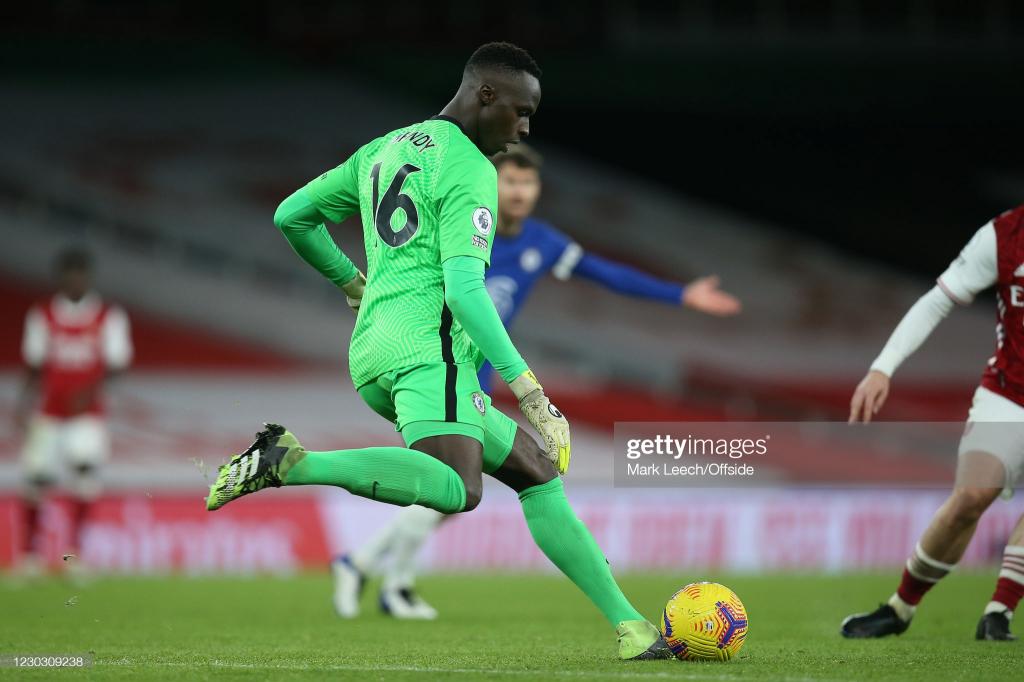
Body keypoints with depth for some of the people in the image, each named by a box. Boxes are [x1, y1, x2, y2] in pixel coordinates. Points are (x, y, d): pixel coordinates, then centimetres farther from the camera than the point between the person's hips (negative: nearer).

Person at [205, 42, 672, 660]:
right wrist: (528, 389, -15)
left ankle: (629, 625, 8)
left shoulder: (383, 150, 22)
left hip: (374, 355, 10)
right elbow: (463, 289, -15)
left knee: (540, 474, 13)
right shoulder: (469, 170, -5)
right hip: (429, 346, -10)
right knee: (458, 491, -33)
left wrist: (355, 284, 41)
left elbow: (291, 217, 27)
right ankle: (290, 462, -30)